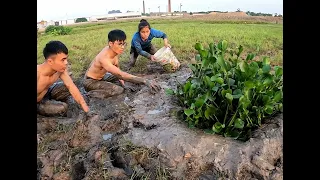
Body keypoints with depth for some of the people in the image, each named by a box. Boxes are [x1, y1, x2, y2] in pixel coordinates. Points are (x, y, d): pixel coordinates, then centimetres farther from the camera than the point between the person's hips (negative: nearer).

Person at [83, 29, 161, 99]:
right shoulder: (104, 58, -37)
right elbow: (121, 75, -45)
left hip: (101, 77, 9)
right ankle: (92, 93, -8)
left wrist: (123, 84, -6)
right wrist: (145, 81, -51)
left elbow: (117, 69, 1)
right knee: (119, 90, -23)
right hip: (90, 82, -9)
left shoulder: (114, 50, -12)